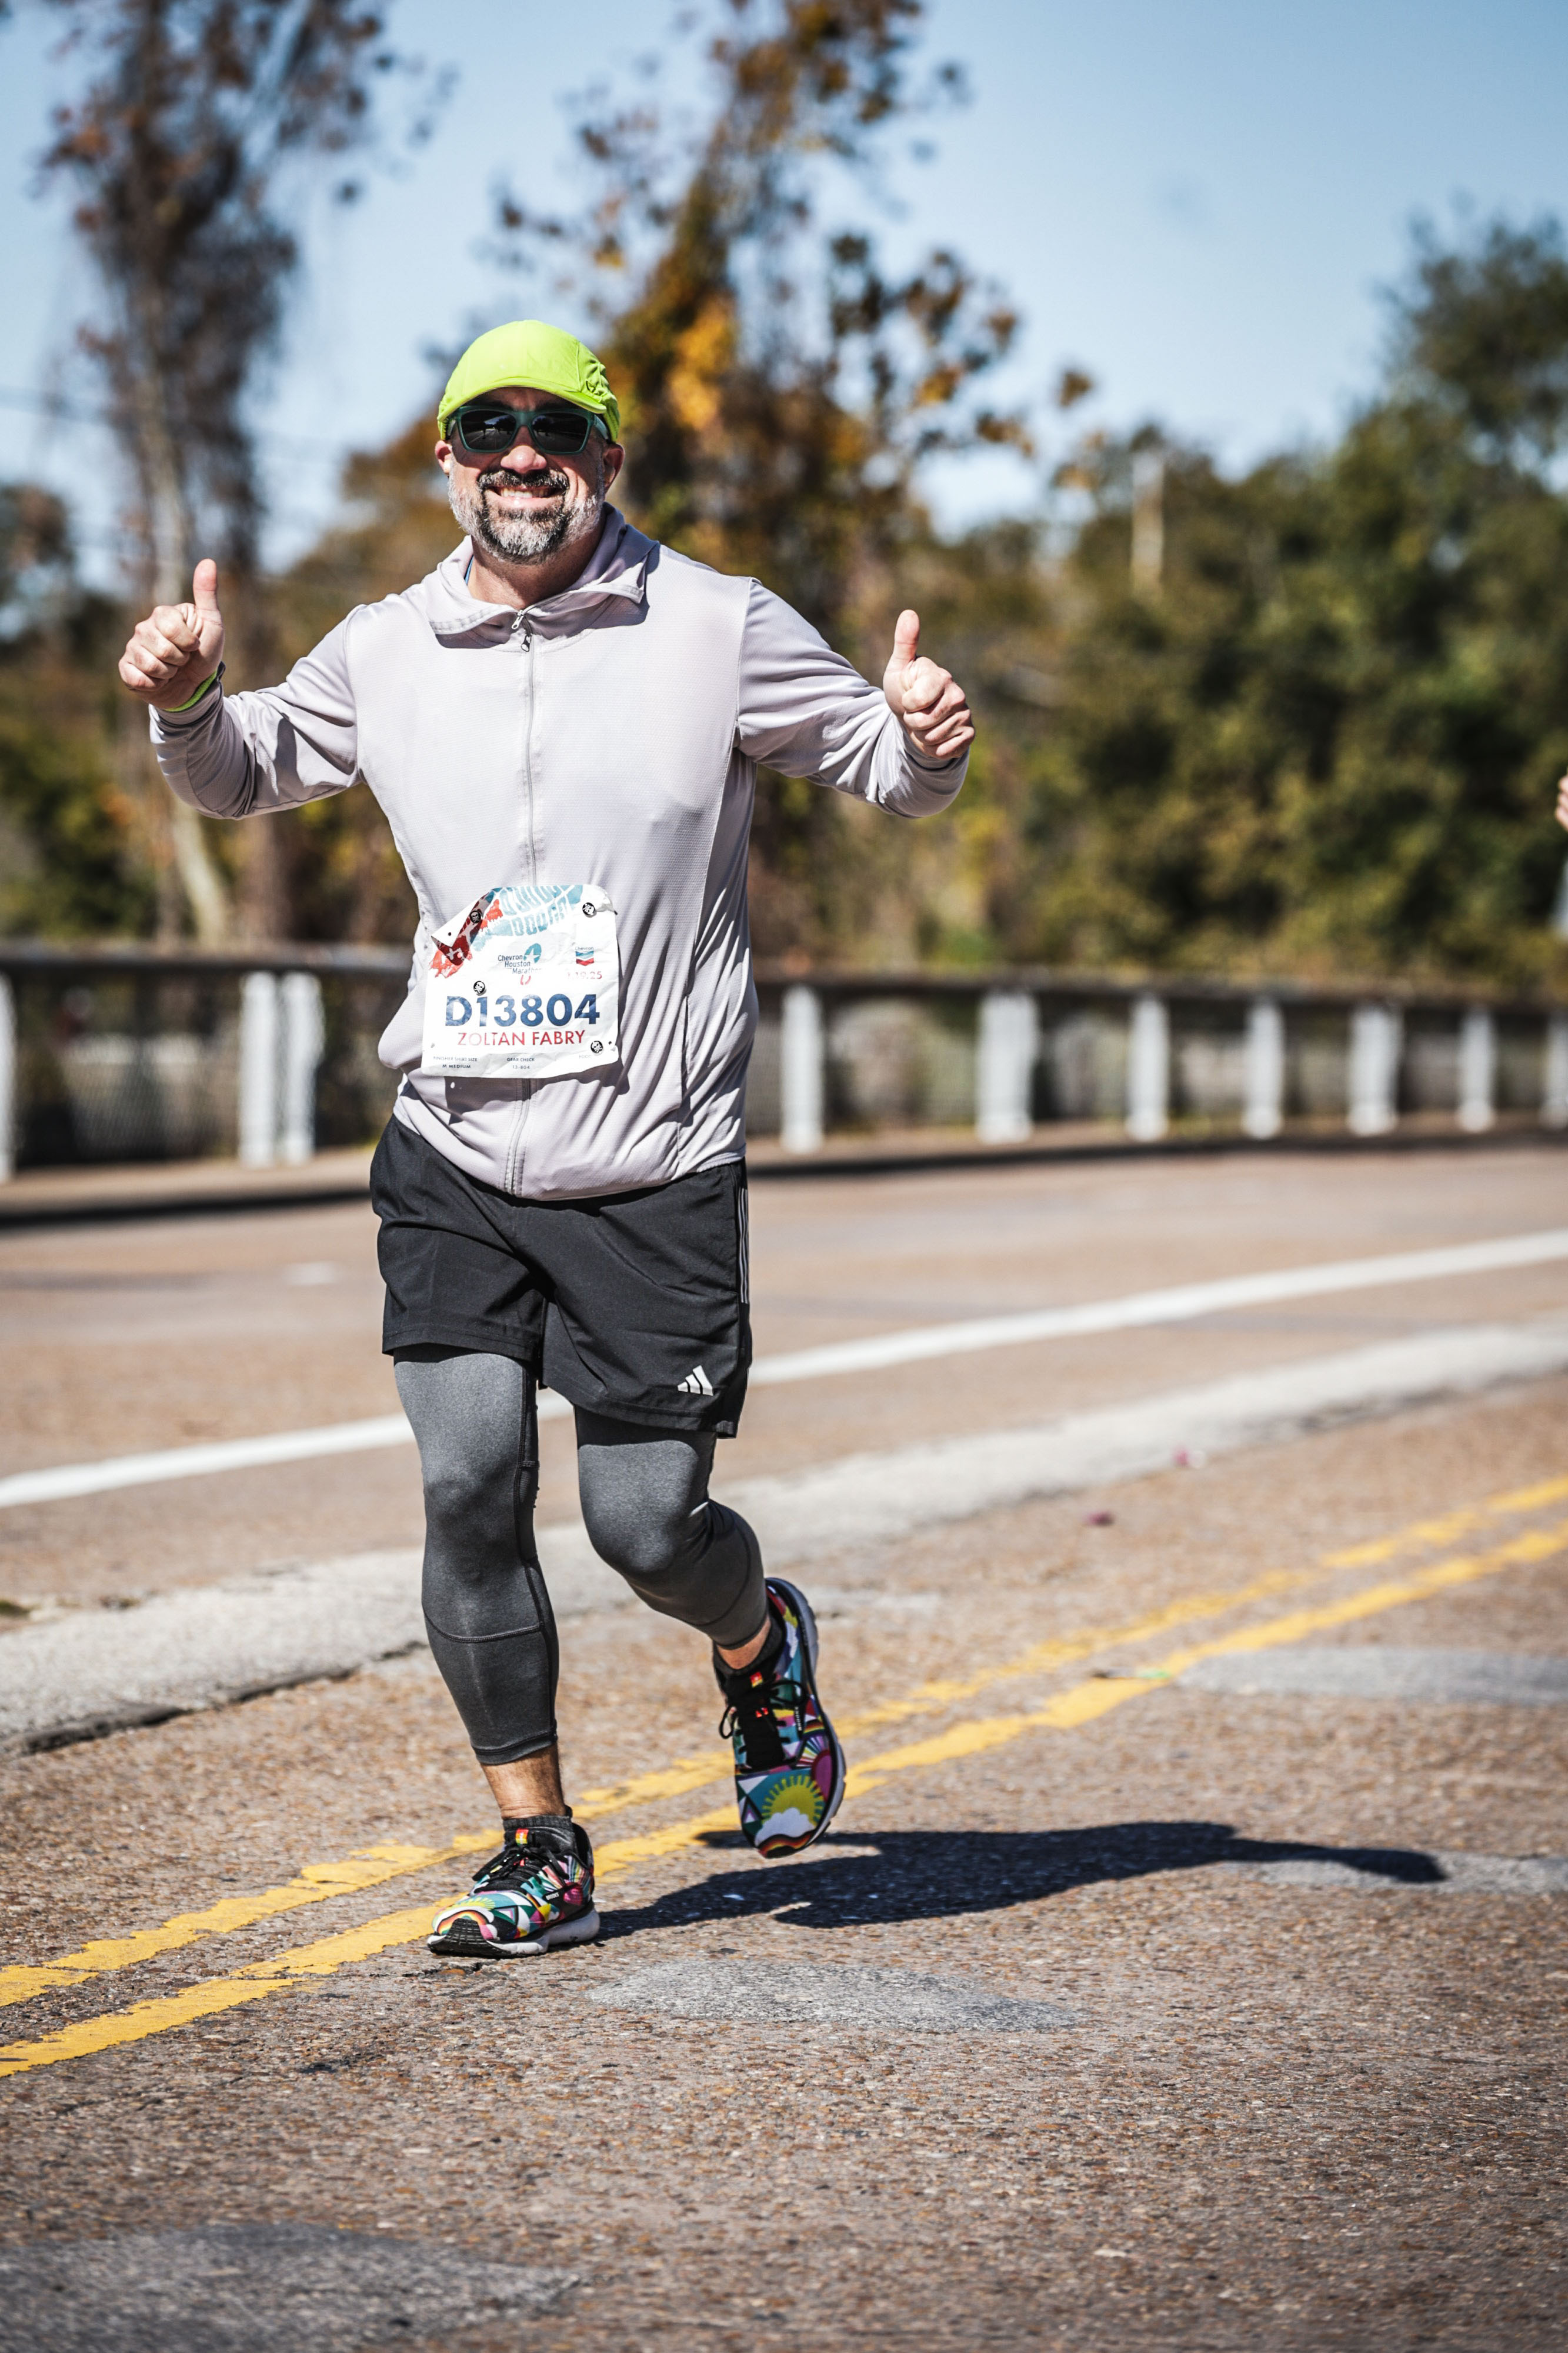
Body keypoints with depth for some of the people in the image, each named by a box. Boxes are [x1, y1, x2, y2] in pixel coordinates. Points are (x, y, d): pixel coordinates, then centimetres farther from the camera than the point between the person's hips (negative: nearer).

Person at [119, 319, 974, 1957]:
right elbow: (240, 776, 22)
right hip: (455, 1160, 2)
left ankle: (759, 1641, 37)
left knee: (645, 1527, -1)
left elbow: (892, 774, 7)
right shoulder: (387, 653, 6)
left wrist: (924, 734, -17)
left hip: (658, 1167, -2)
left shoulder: (718, 630, -2)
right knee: (471, 1484, -9)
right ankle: (541, 1850, 8)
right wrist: (188, 701, 0)